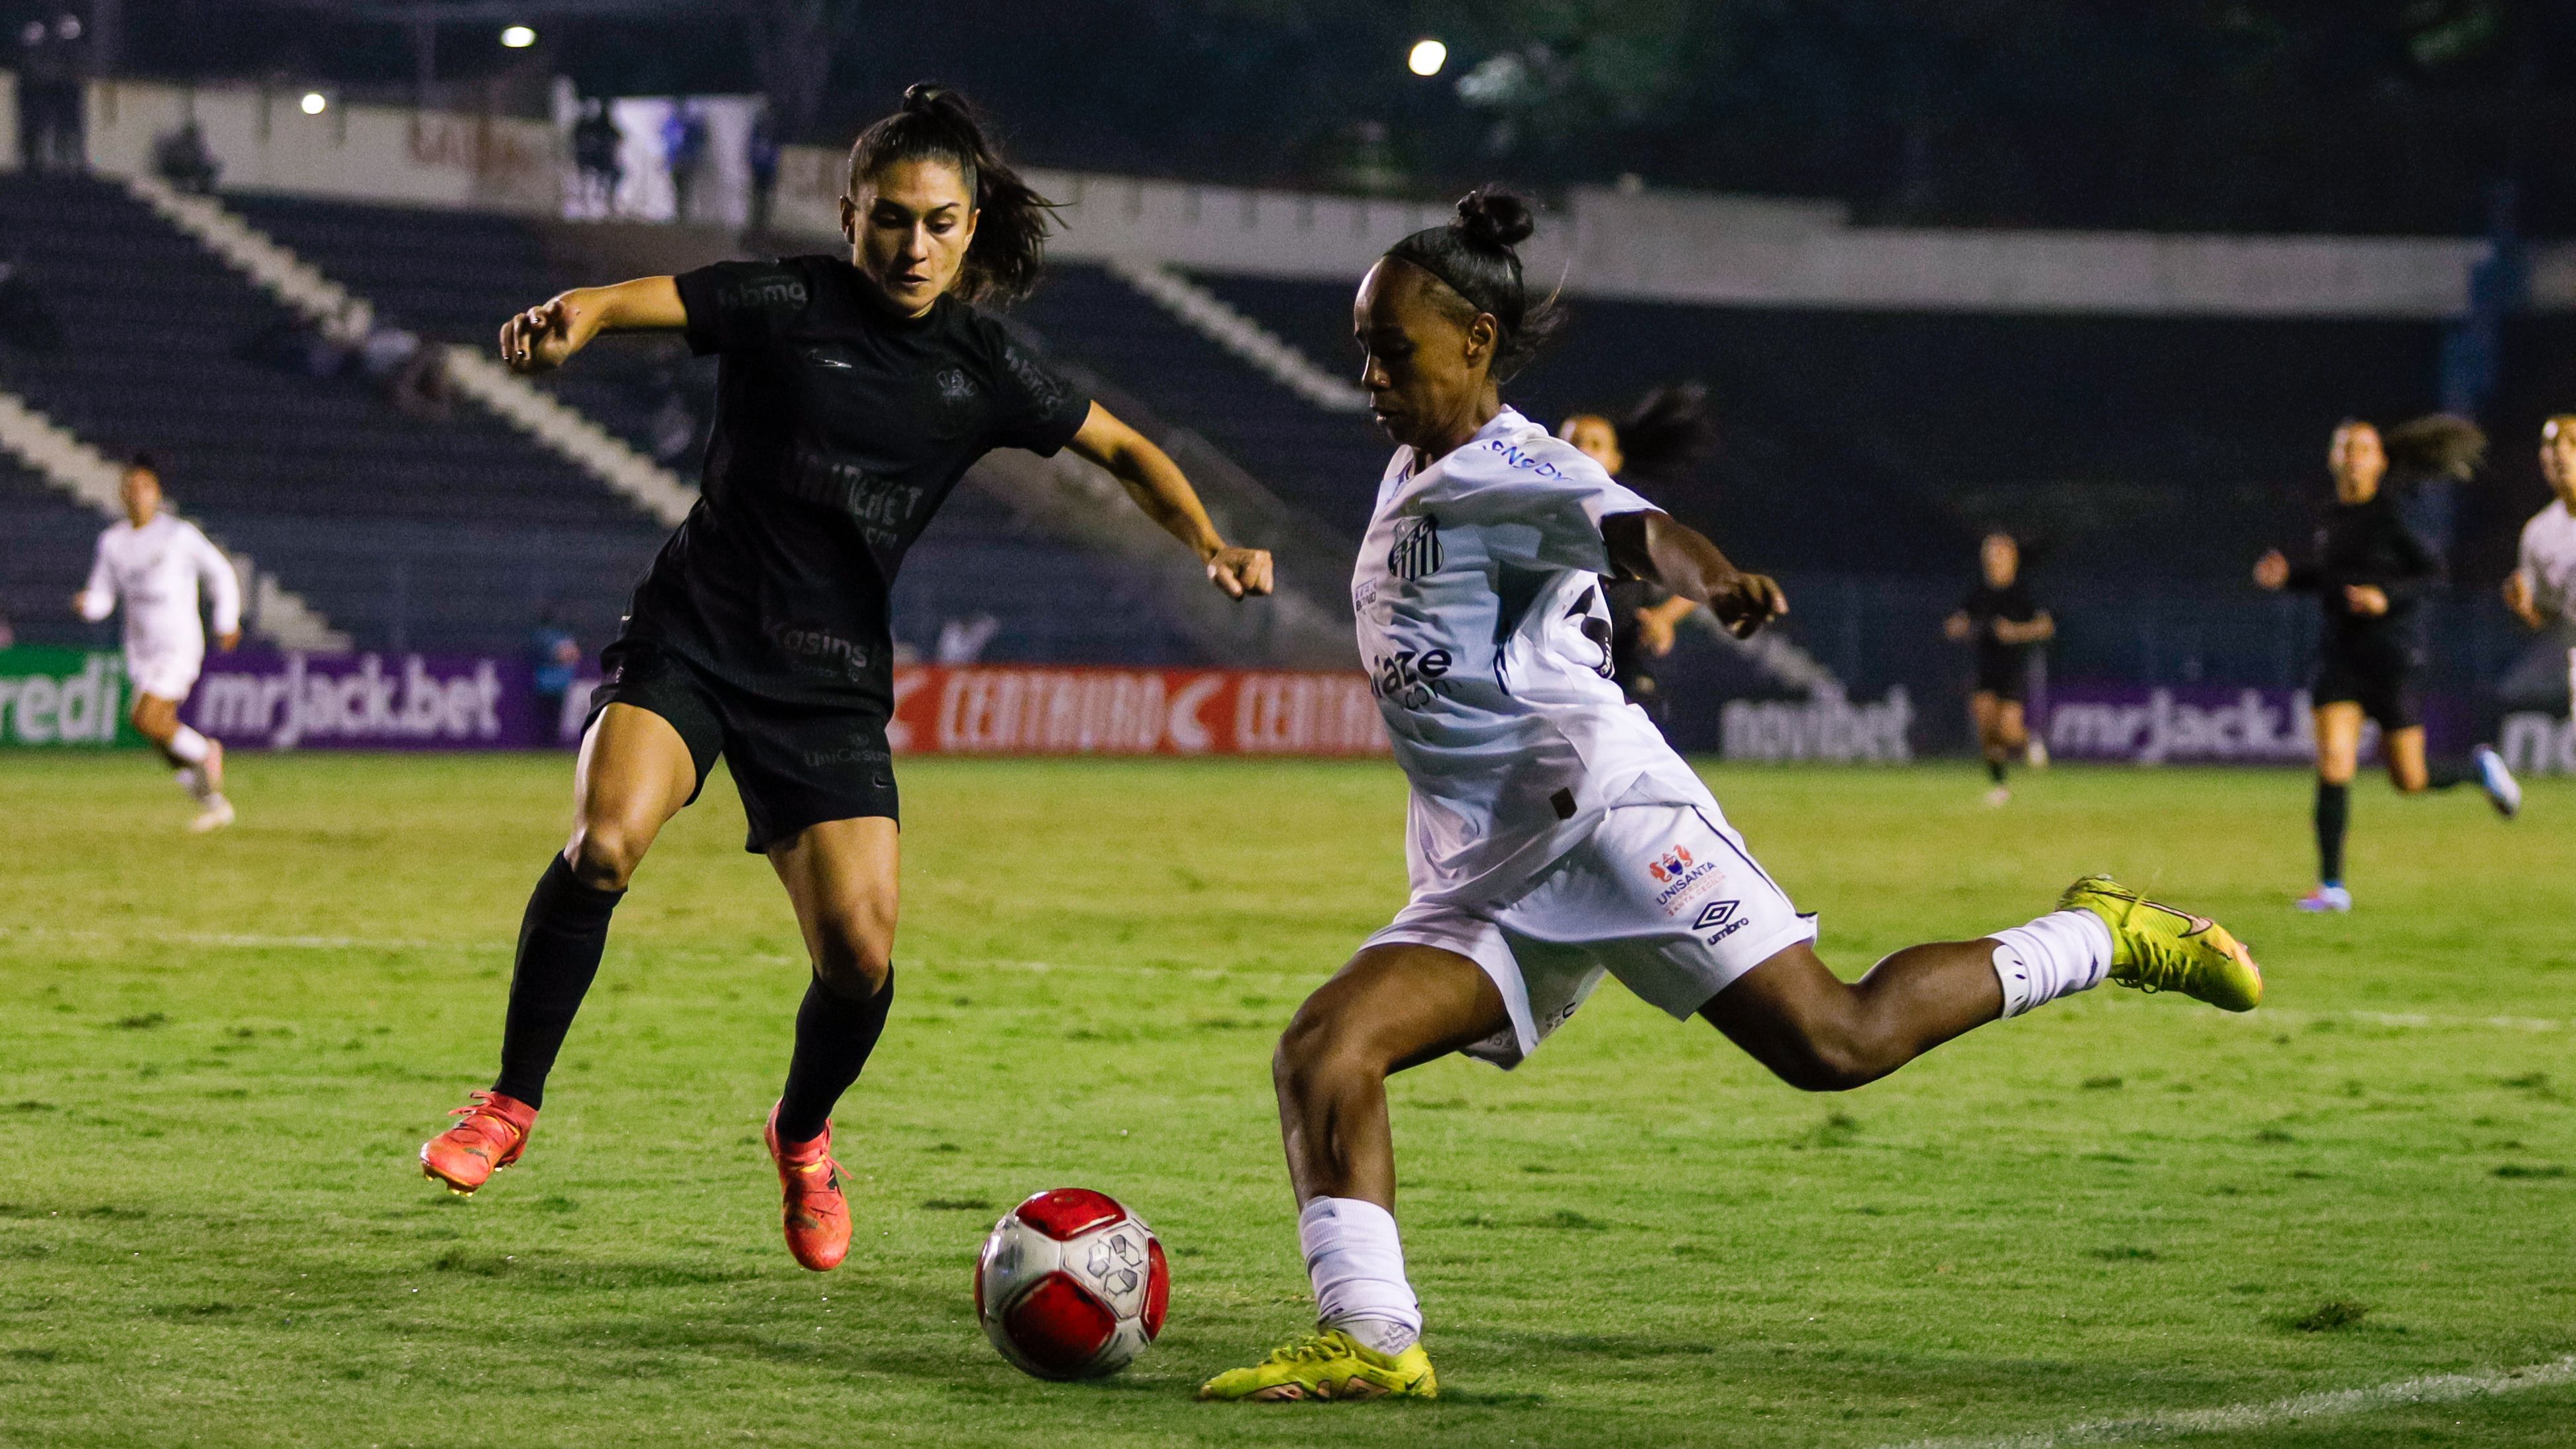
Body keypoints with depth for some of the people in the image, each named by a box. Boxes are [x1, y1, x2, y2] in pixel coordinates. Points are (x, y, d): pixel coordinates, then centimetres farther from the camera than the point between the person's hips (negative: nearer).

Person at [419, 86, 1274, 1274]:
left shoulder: (983, 369, 4)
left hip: (831, 683, 3)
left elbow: (1124, 453, 16)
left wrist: (1212, 546, -1)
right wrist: (570, 320, -42)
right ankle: (511, 1105, -11)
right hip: (693, 636, -3)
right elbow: (637, 303, -18)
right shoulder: (788, 304, -5)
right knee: (605, 842, -29)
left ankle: (802, 1137, 25)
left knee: (860, 955, -9)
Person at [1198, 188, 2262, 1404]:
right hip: (1479, 880, 9)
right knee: (1321, 1050, -10)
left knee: (1836, 1043, -12)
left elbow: (1630, 527, -31)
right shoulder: (1412, 474, 17)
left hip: (1602, 813, -8)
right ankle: (1367, 1339, -14)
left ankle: (2101, 939, 7)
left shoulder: (1509, 471, -9)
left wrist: (1712, 578, -50)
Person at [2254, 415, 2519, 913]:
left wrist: (2387, 597, -24)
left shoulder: (2395, 511, -11)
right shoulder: (2332, 517, 7)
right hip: (2341, 650, 4)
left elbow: (2433, 574, -10)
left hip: (2393, 649, -4)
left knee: (2409, 780, 5)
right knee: (2332, 764, -11)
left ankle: (2479, 768, 37)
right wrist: (2287, 576, 5)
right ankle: (2332, 885, -6)